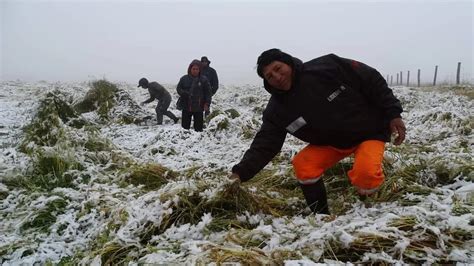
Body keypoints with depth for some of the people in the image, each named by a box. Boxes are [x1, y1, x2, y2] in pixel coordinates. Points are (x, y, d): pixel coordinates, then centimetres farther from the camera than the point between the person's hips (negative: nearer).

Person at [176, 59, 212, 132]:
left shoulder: (204, 79, -1)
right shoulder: (184, 79, 3)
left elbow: (208, 92, -1)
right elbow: (178, 89, 6)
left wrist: (207, 103, -10)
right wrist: (185, 94, -13)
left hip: (198, 107, -1)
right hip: (186, 107, 1)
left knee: (198, 127, 5)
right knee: (185, 126, 9)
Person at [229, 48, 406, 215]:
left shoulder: (327, 67, -22)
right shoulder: (277, 110, -12)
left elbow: (371, 80, -15)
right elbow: (264, 145, -15)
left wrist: (392, 113, -16)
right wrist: (241, 172, -28)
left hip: (369, 131, -4)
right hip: (331, 141, 4)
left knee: (365, 174, -30)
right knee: (303, 166, -17)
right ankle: (321, 216, 3)